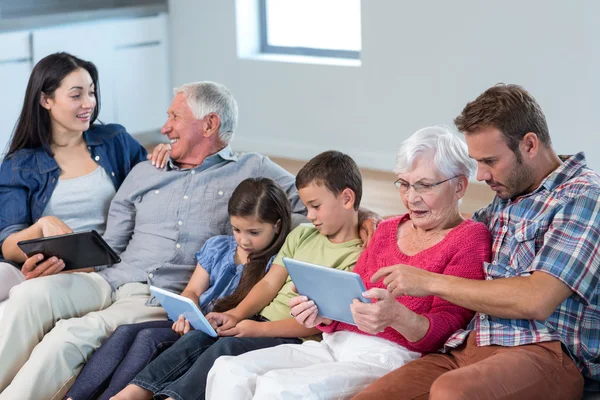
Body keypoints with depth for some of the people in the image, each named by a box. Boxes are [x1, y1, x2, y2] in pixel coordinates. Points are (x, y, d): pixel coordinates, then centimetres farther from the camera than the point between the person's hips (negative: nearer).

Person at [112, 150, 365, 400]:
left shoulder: (357, 257, -8)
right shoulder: (302, 236, 17)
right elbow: (270, 283, 11)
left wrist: (259, 328, -21)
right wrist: (237, 314, -8)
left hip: (294, 337, -7)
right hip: (263, 318, 7)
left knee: (227, 347, -29)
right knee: (200, 335, -16)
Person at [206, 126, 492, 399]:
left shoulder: (470, 238, 0)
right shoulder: (387, 230, 22)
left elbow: (443, 332, -8)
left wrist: (397, 315, -28)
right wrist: (319, 313, -4)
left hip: (389, 357, -7)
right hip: (335, 345, 7)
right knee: (228, 370, -15)